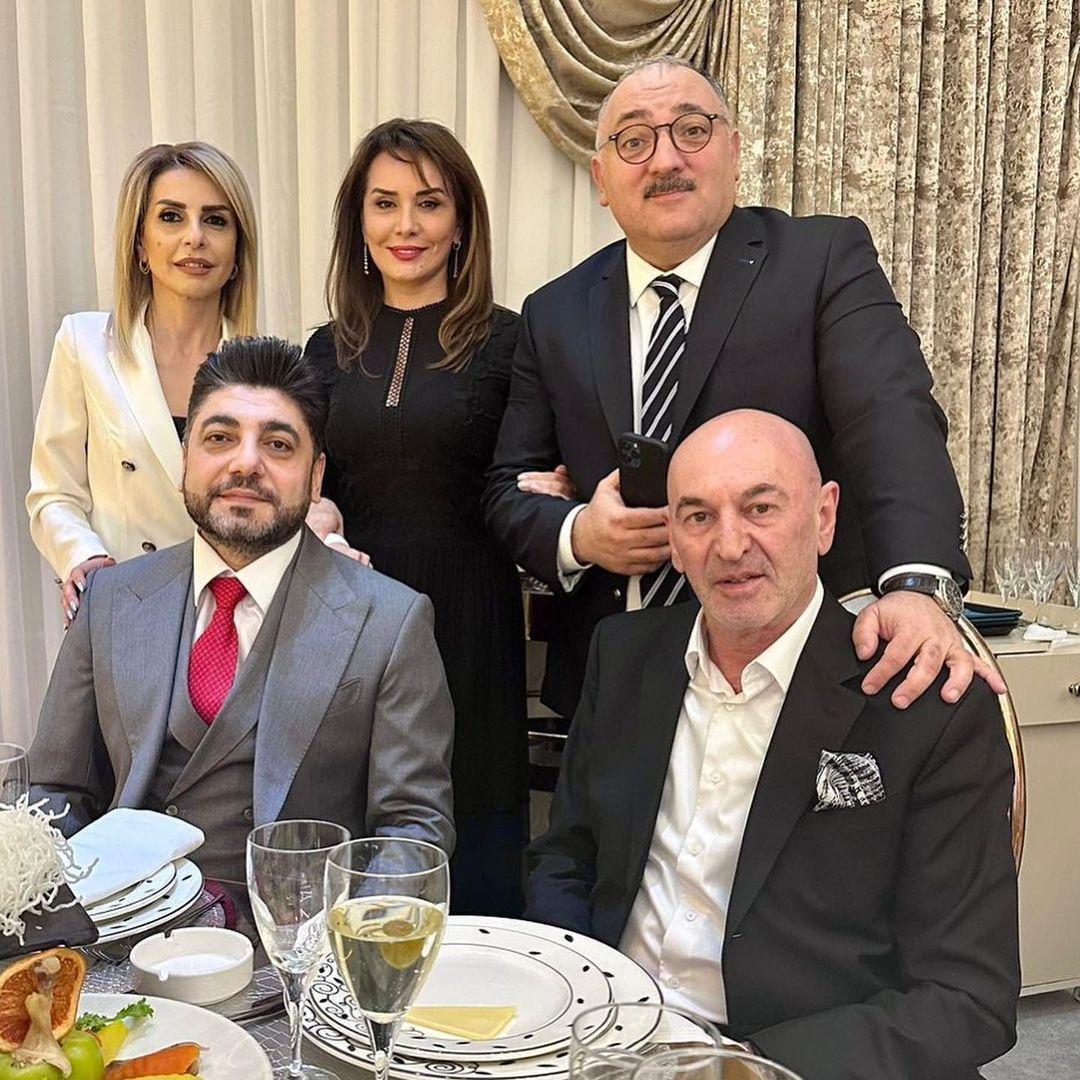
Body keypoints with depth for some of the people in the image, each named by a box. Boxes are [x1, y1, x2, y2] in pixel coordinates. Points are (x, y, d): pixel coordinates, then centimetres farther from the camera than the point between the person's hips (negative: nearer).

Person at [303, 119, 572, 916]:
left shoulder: (507, 341, -1)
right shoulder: (330, 350, 10)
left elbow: (538, 489, 5)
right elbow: (310, 492, 16)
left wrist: (538, 493, -16)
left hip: (470, 632, -3)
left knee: (477, 887, 4)